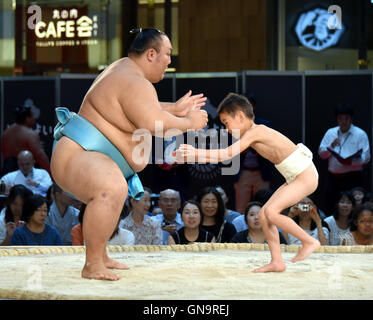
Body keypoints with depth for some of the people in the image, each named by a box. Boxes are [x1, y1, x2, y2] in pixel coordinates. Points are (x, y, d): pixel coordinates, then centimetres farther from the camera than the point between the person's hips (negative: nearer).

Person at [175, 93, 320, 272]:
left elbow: (227, 154, -25)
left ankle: (309, 242, -6)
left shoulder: (255, 132, -17)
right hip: (295, 178, 10)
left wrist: (197, 152, -23)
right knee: (263, 215, 4)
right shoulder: (252, 136, 11)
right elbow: (227, 155, 10)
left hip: (307, 177, -10)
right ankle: (277, 262, 5)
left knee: (271, 212, -20)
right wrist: (193, 155, 1)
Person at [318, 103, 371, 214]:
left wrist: (350, 162, -24)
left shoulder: (360, 134, 1)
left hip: (353, 177, -4)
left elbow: (366, 157, -7)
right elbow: (321, 153, 9)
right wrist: (331, 146, -10)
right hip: (333, 177, 4)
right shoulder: (330, 133, 13)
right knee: (327, 207, 3)